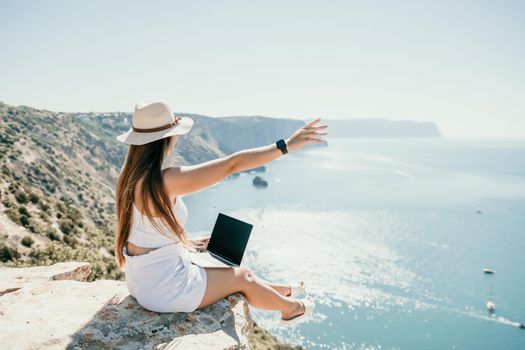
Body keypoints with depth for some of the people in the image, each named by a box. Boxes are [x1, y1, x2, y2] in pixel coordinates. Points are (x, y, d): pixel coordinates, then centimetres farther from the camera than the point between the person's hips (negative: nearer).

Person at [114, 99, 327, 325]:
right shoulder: (165, 181, -30)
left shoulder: (130, 175, -2)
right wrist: (286, 145, -23)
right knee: (242, 277, 14)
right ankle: (290, 307, 42)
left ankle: (283, 291, 47)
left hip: (143, 281, 8)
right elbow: (232, 164, -29)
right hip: (165, 289, -8)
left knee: (236, 273, 24)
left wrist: (185, 242, 19)